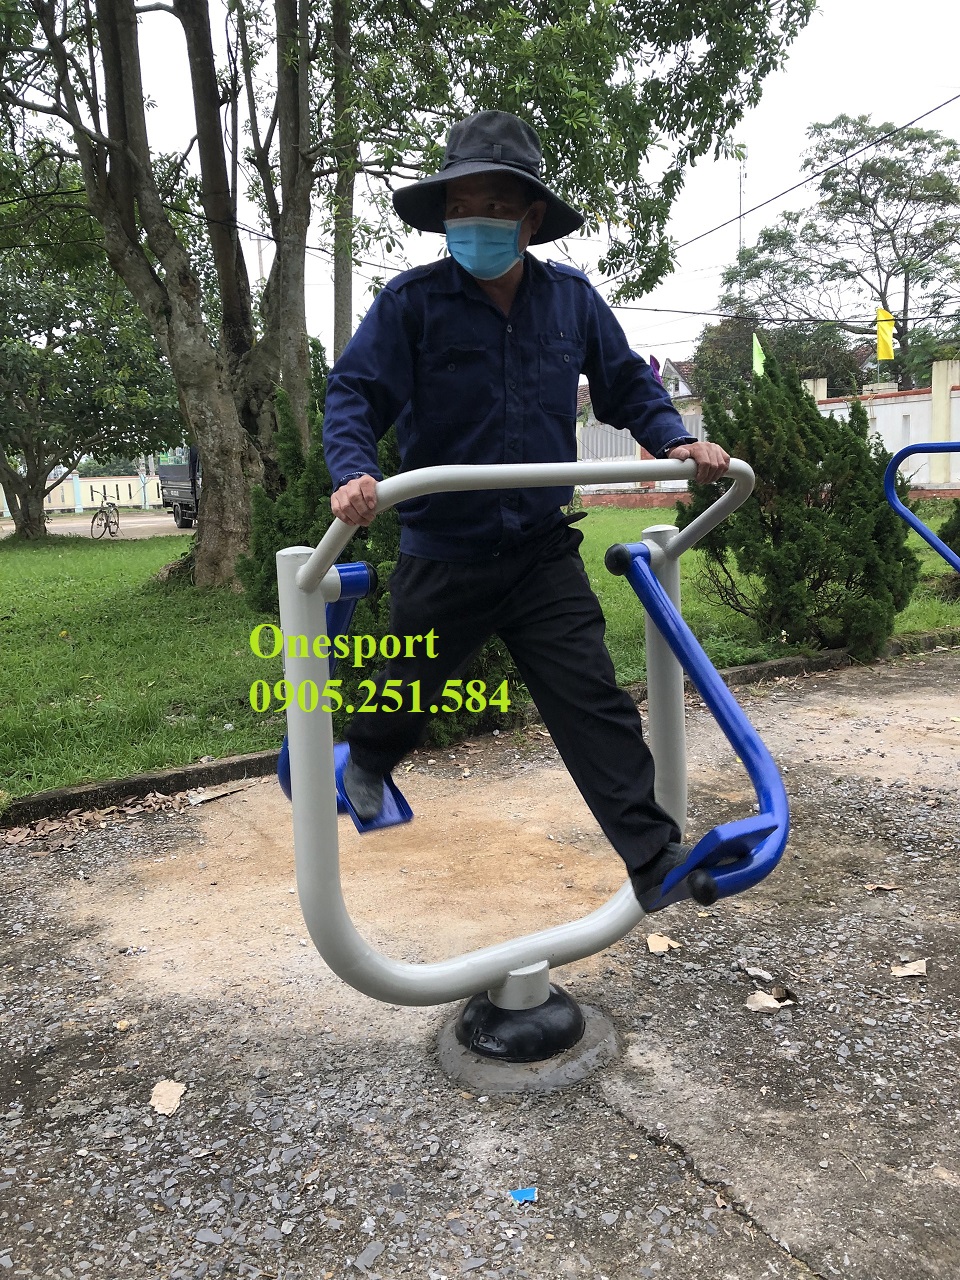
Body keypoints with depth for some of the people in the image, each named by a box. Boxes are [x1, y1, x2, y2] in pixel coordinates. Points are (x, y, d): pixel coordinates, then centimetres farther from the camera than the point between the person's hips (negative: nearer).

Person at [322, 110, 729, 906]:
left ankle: (654, 856, 3)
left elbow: (626, 384, 13)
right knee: (409, 689, 18)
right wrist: (353, 471, -32)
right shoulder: (412, 302, -8)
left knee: (594, 702, -4)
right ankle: (367, 764, 52)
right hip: (442, 554, -1)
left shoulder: (572, 298, 3)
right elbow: (354, 392, -12)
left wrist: (675, 440, -4)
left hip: (545, 551, 2)